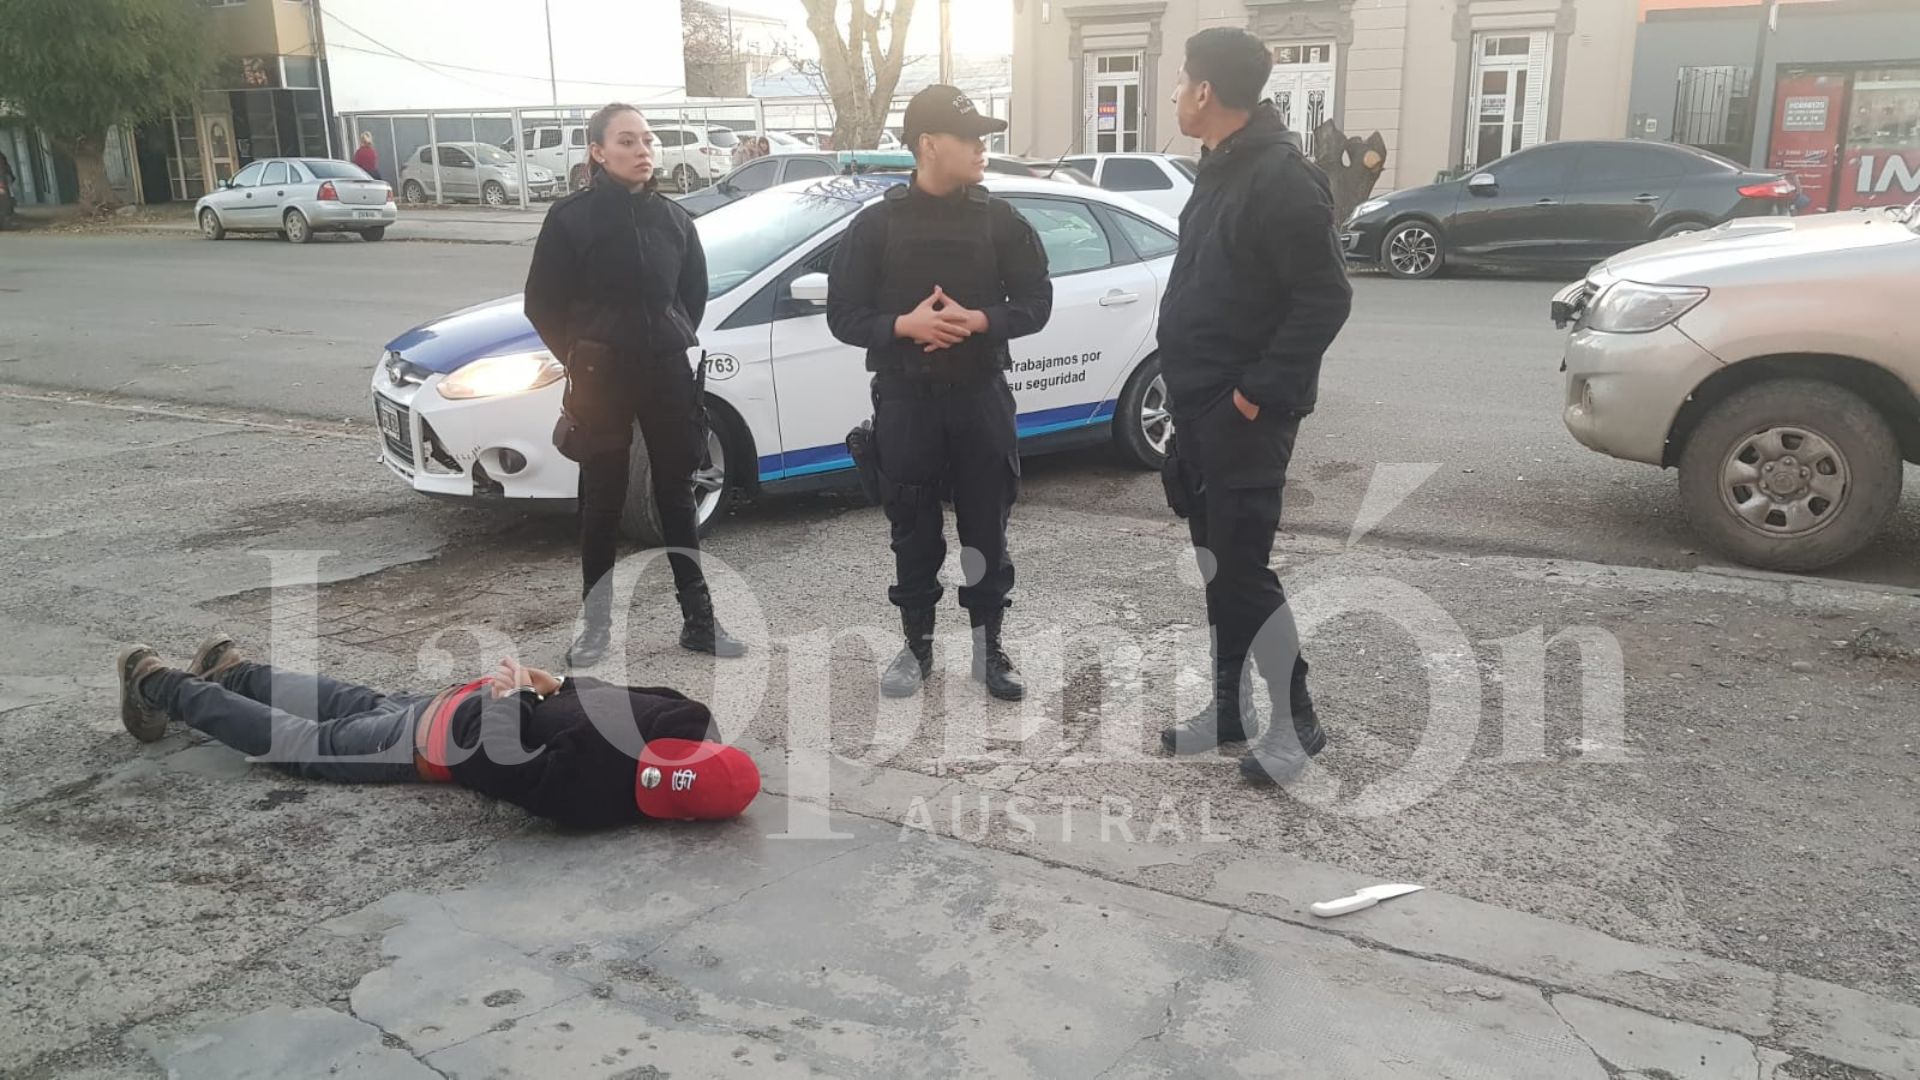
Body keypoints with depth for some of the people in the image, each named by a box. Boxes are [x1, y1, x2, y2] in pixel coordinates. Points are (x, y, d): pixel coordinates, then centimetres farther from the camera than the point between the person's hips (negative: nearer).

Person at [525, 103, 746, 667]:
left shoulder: (673, 218, 5)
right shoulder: (572, 216, -6)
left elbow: (695, 289, 16)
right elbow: (542, 302, -1)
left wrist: (678, 340, 6)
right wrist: (579, 358, -2)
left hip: (668, 371, 3)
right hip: (601, 374, -3)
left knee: (677, 494, 8)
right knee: (603, 499, 6)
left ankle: (698, 619, 14)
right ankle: (597, 622, 18)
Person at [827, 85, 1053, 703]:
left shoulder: (1001, 221, 3)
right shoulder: (878, 224, 0)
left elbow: (1036, 303, 2)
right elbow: (843, 314, -1)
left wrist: (977, 320, -16)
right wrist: (905, 324, -19)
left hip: (981, 398, 1)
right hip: (906, 400, -1)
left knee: (987, 530, 7)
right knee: (914, 533, 8)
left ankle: (988, 647, 21)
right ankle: (917, 647, 23)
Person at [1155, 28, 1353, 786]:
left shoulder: (1280, 176, -16)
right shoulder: (1222, 169, 14)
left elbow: (1325, 298, -20)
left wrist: (1260, 391, -21)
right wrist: (1192, 396, 14)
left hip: (1244, 413, -9)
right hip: (1202, 408, 9)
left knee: (1245, 568, -5)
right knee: (1217, 563, 14)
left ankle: (1295, 724, 9)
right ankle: (1229, 708, 25)